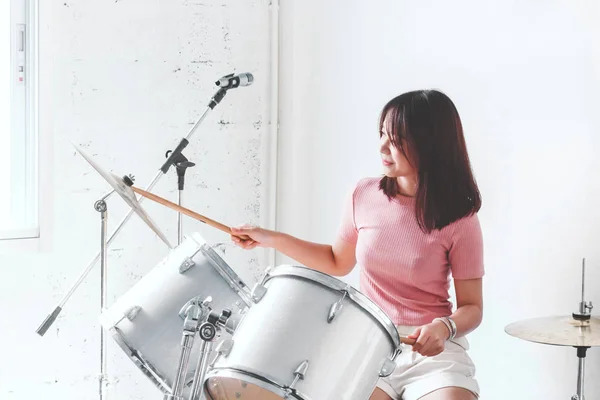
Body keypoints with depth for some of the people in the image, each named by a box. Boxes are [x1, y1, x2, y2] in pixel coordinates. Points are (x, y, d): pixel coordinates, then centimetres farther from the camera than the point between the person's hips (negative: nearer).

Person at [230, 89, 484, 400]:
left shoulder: (459, 220, -10)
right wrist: (273, 239, 9)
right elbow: (338, 261, 16)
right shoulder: (364, 197, -1)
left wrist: (444, 327, -24)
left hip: (434, 349, -1)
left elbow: (472, 307, -3)